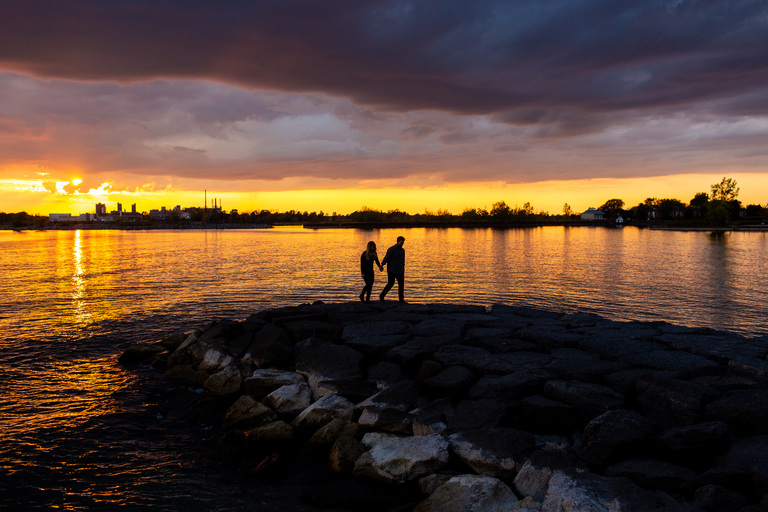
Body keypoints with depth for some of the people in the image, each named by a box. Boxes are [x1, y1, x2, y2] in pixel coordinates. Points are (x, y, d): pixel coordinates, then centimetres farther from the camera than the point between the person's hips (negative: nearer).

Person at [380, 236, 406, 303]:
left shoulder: (402, 250, 13)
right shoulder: (391, 249, -8)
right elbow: (386, 258, -20)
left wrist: (403, 273, 21)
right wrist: (382, 265, -36)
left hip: (399, 271, 6)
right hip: (391, 271, -6)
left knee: (401, 284, -1)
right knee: (390, 284, -8)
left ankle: (401, 299, 6)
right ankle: (381, 296, 6)